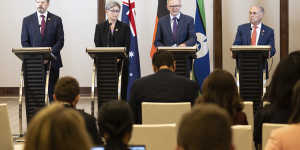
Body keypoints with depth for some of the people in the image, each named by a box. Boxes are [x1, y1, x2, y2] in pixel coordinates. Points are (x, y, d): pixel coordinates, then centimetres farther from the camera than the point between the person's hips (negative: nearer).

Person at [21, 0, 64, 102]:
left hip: (52, 62, 0)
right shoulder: (27, 20, 8)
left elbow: (60, 41, 1)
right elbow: (24, 42, 6)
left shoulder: (56, 20, 6)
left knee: (53, 91, 1)